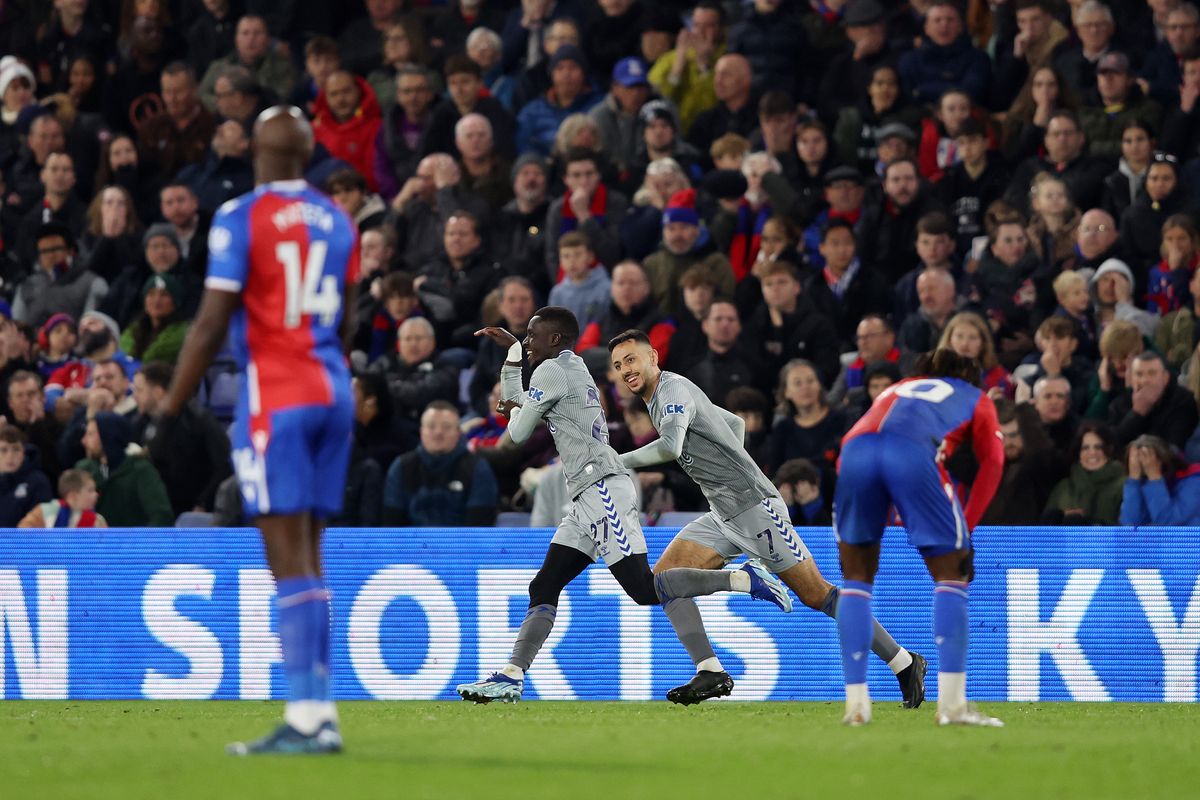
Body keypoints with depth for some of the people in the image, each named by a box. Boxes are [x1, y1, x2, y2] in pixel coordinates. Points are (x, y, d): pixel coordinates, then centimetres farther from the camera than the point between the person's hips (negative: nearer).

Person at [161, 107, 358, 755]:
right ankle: (321, 713, 10)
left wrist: (169, 409, -6)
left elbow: (212, 324, -11)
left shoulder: (241, 218, -7)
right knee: (307, 559, 11)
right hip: (333, 392, 6)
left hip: (275, 394, -6)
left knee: (291, 564, -9)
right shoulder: (336, 221, 12)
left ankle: (305, 718, -14)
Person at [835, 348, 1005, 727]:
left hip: (854, 452, 3)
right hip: (914, 453, -3)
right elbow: (992, 461, 16)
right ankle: (952, 704, -3)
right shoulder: (976, 399, 32)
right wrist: (966, 527, 13)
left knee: (857, 578, 17)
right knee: (950, 577, 8)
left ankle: (856, 703, 9)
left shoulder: (896, 389, 43)